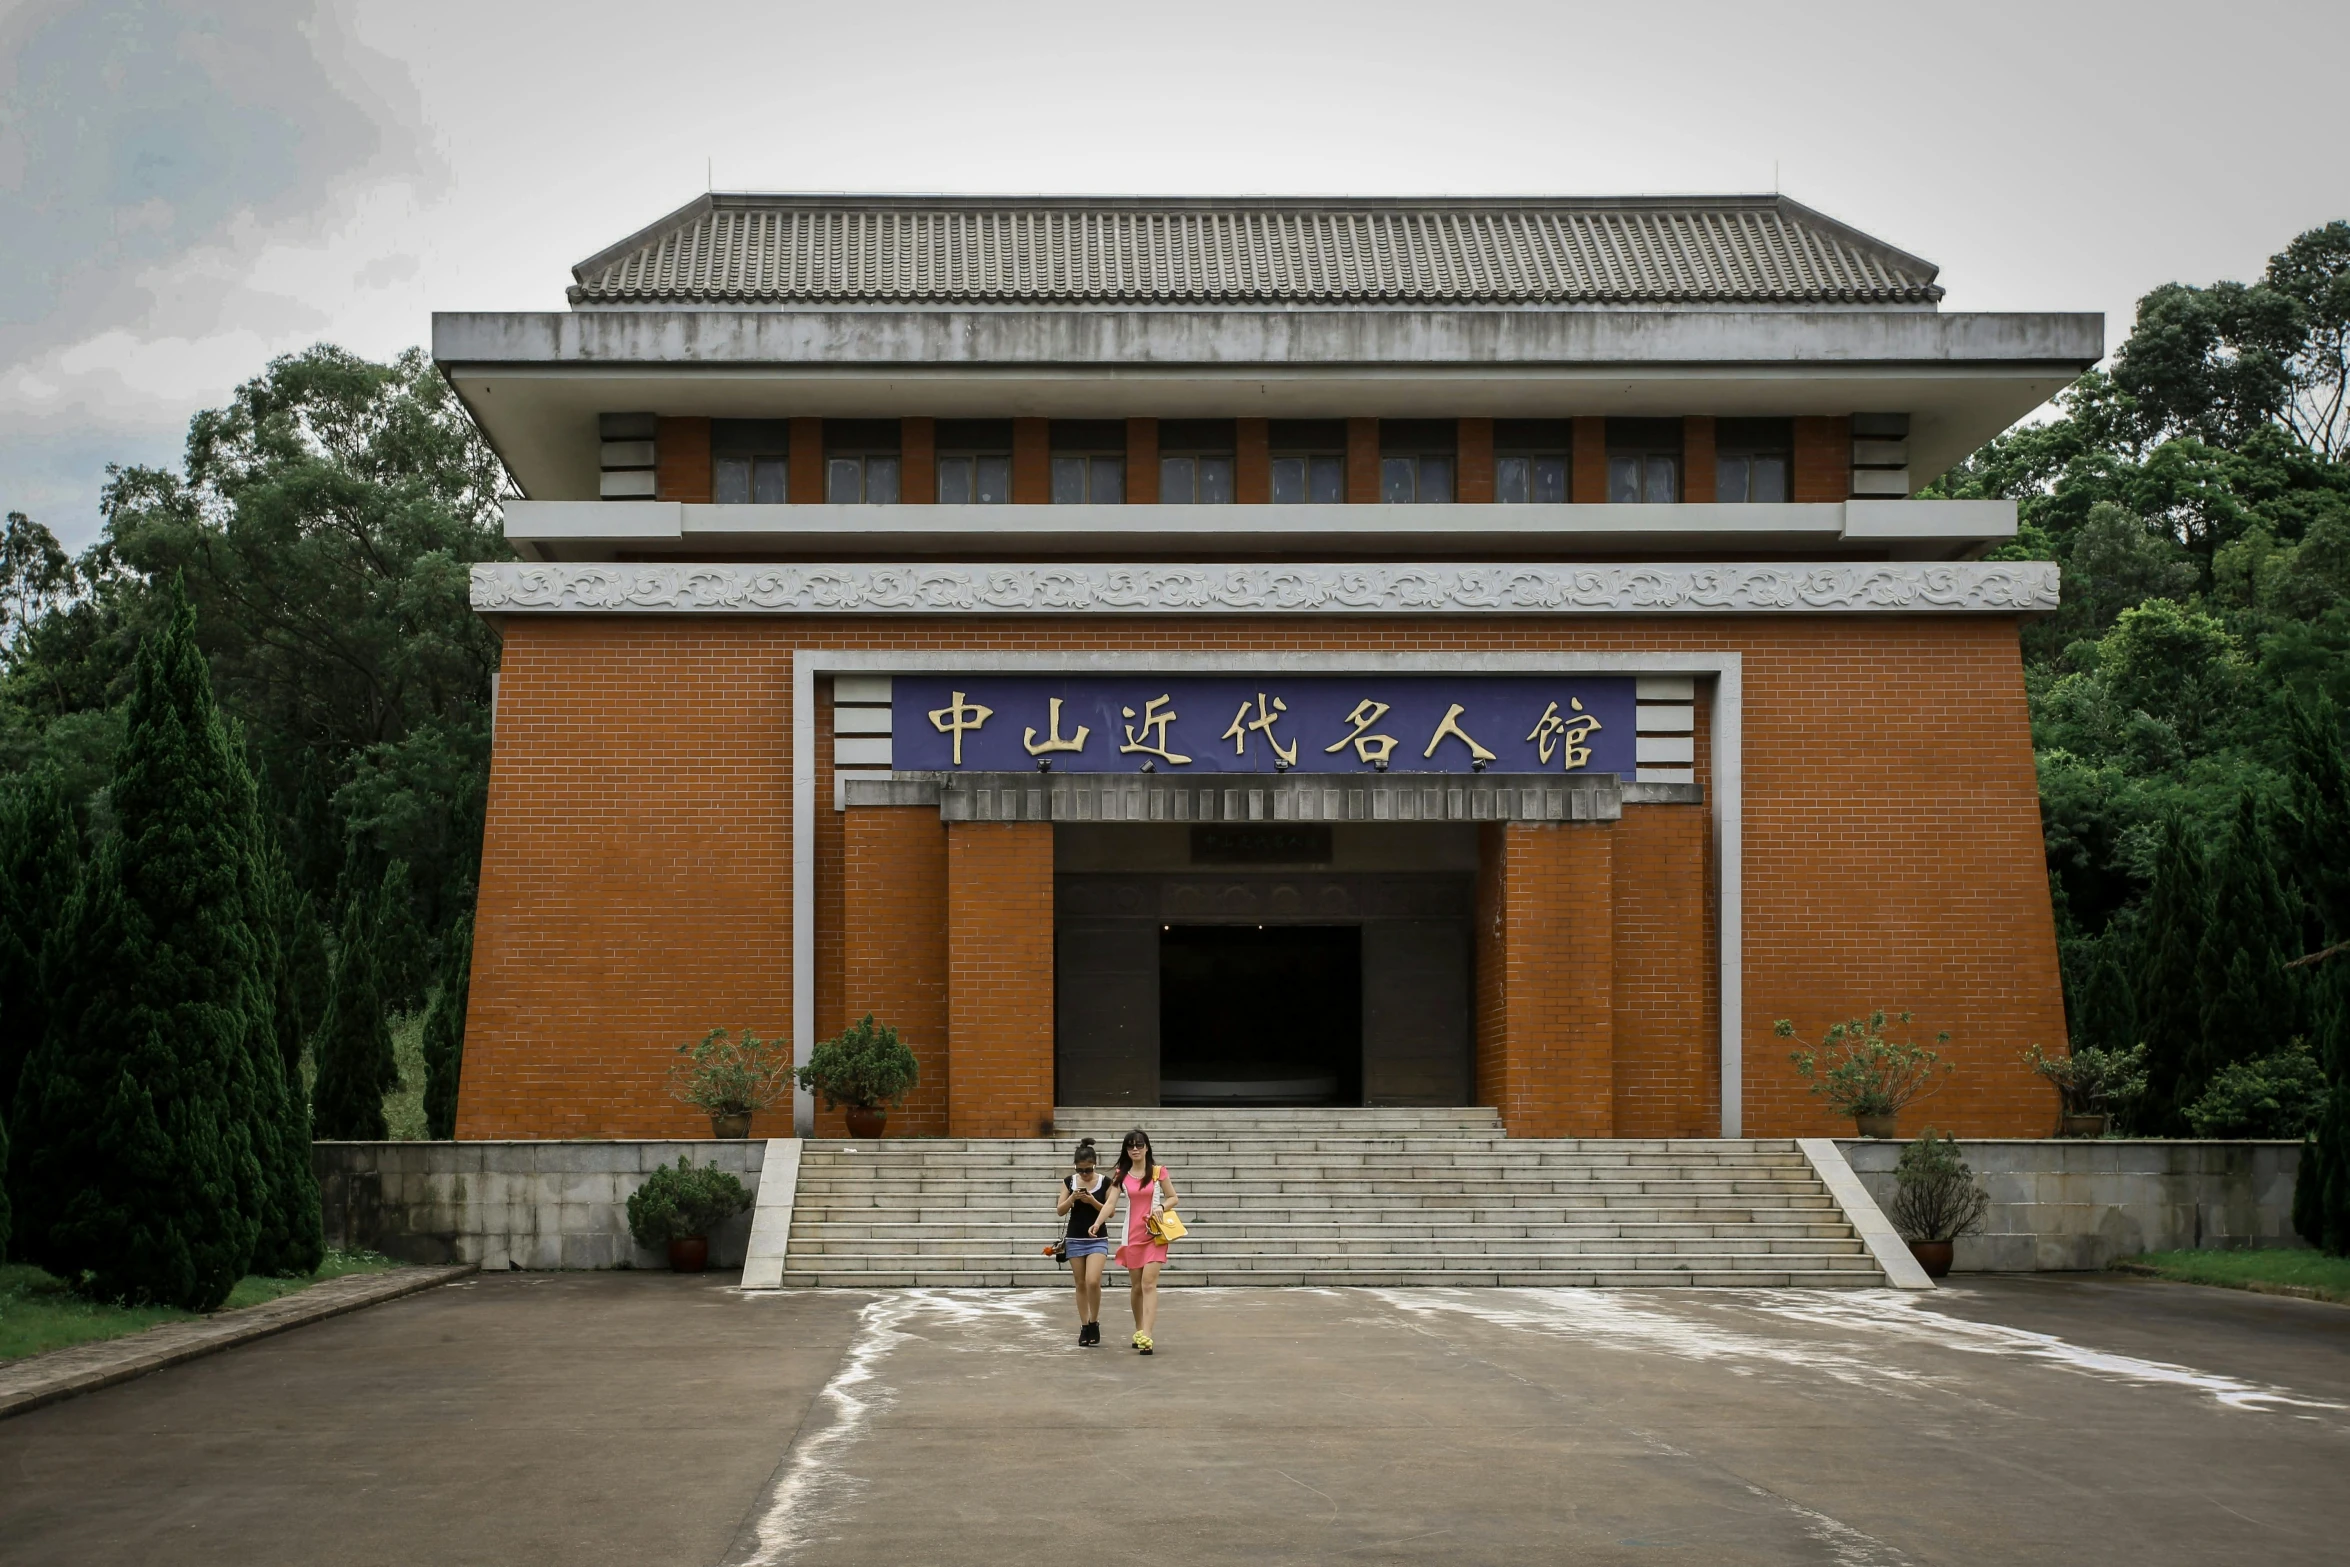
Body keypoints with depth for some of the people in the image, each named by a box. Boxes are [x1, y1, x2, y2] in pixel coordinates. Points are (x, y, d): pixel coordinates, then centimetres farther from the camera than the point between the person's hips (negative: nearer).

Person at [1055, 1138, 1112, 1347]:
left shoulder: (1105, 1182, -3)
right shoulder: (1069, 1181, 2)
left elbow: (1109, 1211, -1)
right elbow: (1060, 1211, 2)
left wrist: (1093, 1201, -16)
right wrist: (1072, 1198, -16)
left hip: (1097, 1239, -2)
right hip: (1075, 1239, 2)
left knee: (1093, 1281, -17)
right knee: (1081, 1284, 6)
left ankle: (1094, 1323, 1)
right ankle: (1084, 1327, 14)